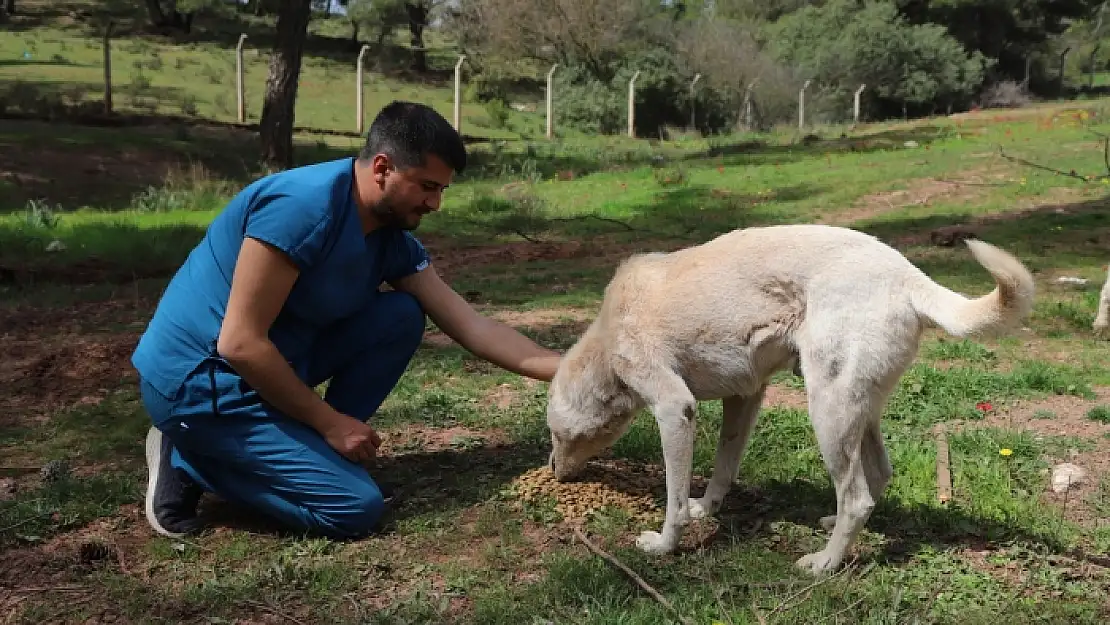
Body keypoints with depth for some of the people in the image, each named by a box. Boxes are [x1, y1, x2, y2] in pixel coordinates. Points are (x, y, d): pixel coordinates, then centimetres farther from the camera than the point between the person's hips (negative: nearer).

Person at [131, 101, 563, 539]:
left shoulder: (394, 237, 0)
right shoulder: (304, 206, -26)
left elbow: (469, 325, 2)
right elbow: (240, 344, -26)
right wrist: (330, 421, -16)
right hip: (199, 379, -8)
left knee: (403, 317, -1)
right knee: (357, 507, -11)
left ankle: (318, 449, 5)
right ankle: (189, 460, 0)